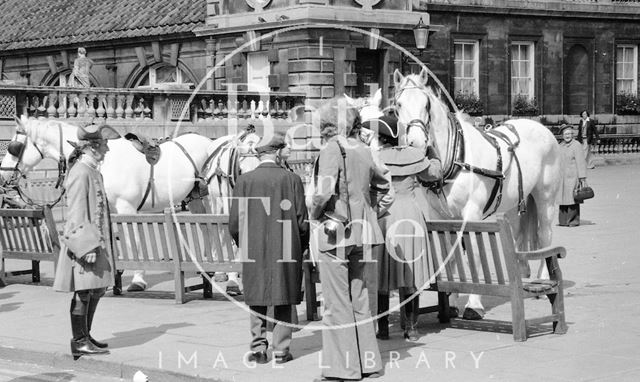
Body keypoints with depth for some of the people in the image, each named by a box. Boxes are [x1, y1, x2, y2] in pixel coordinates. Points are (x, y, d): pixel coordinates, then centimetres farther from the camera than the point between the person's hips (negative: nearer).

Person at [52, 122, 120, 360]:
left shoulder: (92, 171, 14)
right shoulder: (80, 173, -16)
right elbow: (76, 214, -20)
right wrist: (87, 246, -22)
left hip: (97, 241, 10)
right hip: (85, 243, -10)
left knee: (97, 289, 16)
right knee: (84, 292, -3)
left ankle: (85, 337, 26)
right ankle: (80, 343, 4)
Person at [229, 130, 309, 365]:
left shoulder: (244, 180, -4)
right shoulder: (292, 179, -5)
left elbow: (235, 222, -2)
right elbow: (302, 221, -3)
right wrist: (299, 248, 12)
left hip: (254, 251, 1)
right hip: (286, 251, 0)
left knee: (257, 302, 11)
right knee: (284, 303, 9)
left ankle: (258, 349, 11)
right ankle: (281, 350, 11)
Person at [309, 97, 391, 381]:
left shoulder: (332, 149, -13)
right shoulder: (363, 150, 9)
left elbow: (324, 191, -25)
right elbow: (382, 184, 24)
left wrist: (314, 212, -8)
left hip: (333, 232, -7)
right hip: (360, 233, 7)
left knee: (337, 302, 0)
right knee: (359, 299, 15)